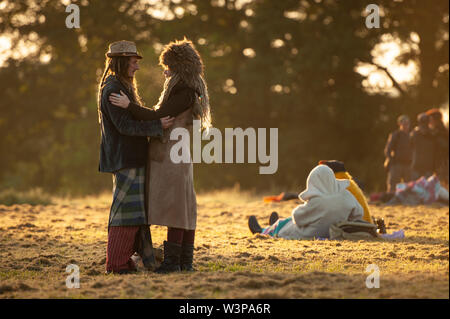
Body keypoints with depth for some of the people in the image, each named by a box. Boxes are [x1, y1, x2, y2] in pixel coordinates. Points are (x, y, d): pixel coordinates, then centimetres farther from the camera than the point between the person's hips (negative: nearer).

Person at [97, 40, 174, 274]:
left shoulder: (122, 87, 19)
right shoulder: (112, 89, -14)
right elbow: (125, 125, -20)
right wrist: (157, 126, -19)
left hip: (131, 159, 10)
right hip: (124, 160, -10)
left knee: (133, 210, 12)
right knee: (128, 209, -9)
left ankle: (123, 261, 15)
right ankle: (116, 263, -6)